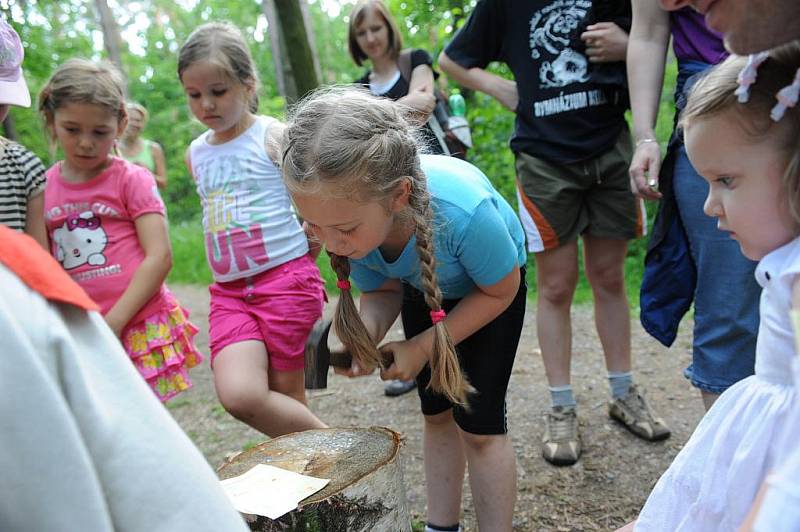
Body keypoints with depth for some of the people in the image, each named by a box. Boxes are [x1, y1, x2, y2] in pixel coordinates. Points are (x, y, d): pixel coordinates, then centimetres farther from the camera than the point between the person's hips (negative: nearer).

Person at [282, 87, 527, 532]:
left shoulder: (464, 210, -45)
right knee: (436, 412, 13)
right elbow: (383, 291, -13)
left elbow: (500, 291, -24)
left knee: (478, 421, -5)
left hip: (492, 284, -4)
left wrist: (423, 346, -27)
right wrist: (363, 337, -35)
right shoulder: (349, 215, -32)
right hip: (422, 289, 4)